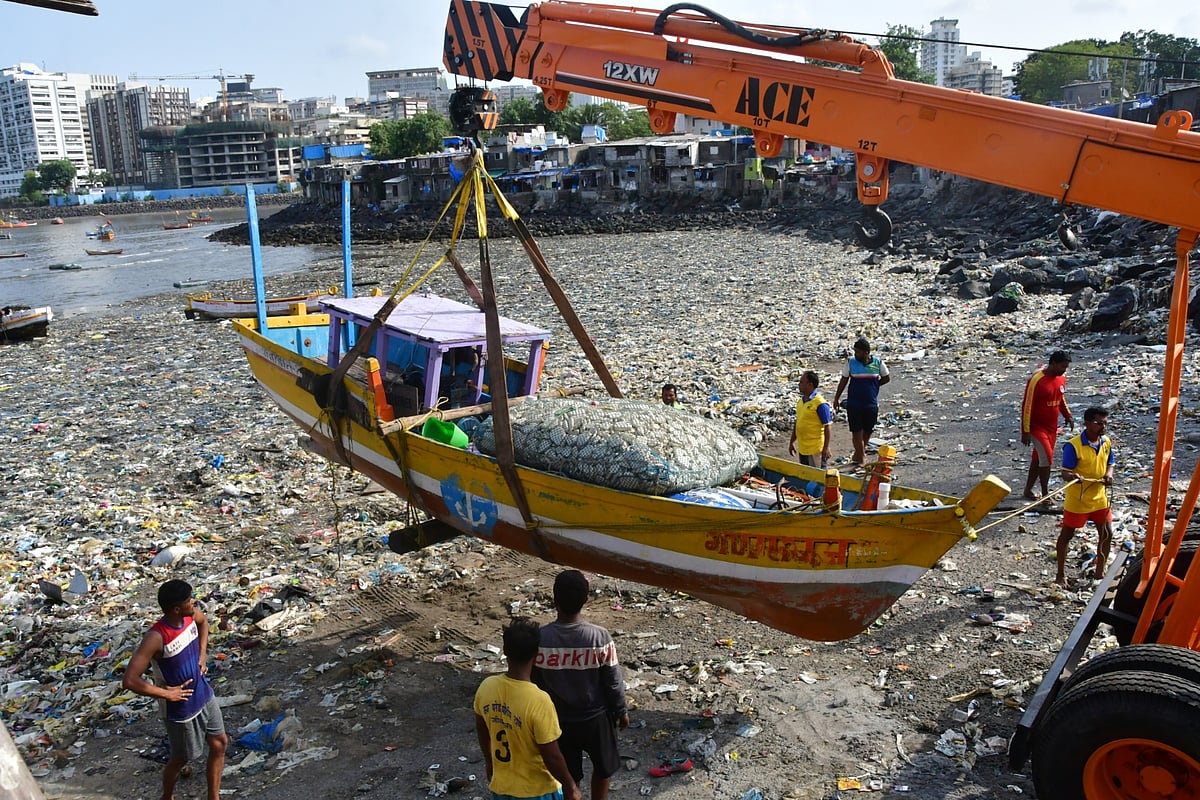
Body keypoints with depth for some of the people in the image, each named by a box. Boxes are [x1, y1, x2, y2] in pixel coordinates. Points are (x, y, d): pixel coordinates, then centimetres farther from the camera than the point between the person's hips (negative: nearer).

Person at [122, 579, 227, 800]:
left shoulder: (190, 616, -10)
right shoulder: (156, 637, -31)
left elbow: (204, 621, 17)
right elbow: (129, 680, -31)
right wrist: (166, 694, -23)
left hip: (205, 695, 7)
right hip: (182, 708, -6)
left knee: (220, 744, 15)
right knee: (181, 759, 15)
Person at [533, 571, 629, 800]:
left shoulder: (539, 639, -20)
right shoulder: (600, 637, -23)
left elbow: (533, 684, -8)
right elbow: (613, 681, -12)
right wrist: (621, 710, 6)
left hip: (558, 720, 1)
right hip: (595, 717, -1)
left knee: (567, 777, 19)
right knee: (604, 767, 25)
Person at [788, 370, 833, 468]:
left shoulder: (820, 404, -16)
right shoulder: (801, 401, 8)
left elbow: (828, 426, -14)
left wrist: (826, 448, -16)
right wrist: (792, 442, 19)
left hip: (816, 449, -8)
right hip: (802, 448, 8)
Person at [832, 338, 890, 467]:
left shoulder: (878, 362, -5)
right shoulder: (850, 363, -6)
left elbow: (886, 378, 11)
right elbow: (843, 381, 4)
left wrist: (873, 386, 1)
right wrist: (836, 398, 6)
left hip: (871, 404, 1)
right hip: (853, 404, -1)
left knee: (867, 431, 13)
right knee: (856, 431, -2)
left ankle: (860, 452, 34)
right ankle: (861, 457, 8)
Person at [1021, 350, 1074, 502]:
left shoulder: (1061, 379, 4)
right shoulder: (1037, 380, -20)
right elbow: (1027, 406, -18)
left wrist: (1068, 416, 7)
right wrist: (1025, 432, -18)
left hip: (1052, 427, 7)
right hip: (1037, 427, -7)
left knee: (1038, 458, 13)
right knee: (1047, 458, -12)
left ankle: (1028, 491, 25)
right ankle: (1045, 495, -2)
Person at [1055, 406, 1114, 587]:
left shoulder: (1106, 442, 0)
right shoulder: (1073, 445, -20)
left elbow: (1109, 464, 13)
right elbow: (1065, 473, -19)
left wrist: (1108, 475, -9)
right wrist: (1073, 477, -42)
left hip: (1099, 497, 6)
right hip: (1077, 499, -6)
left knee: (1106, 534, 11)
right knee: (1067, 534, 6)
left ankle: (1099, 571, 29)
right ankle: (1060, 574, 18)